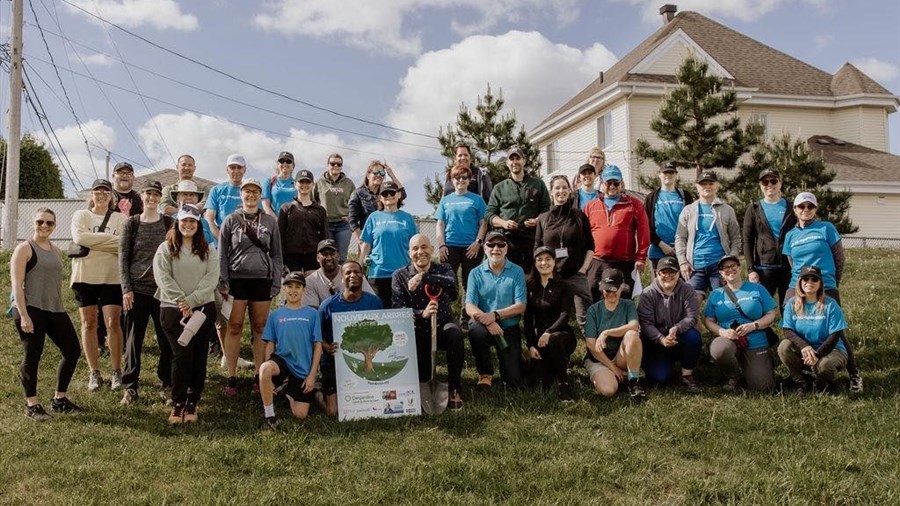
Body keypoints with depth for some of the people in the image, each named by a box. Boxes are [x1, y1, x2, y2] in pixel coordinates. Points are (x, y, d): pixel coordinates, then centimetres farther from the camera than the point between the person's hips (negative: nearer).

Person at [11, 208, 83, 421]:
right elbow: (16, 284, -11)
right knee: (32, 357, -3)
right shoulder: (24, 248, -5)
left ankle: (59, 399, 21)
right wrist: (23, 315, -18)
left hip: (55, 309, 7)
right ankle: (32, 405, 11)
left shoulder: (56, 251, 15)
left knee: (72, 351, 7)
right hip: (31, 309, -7)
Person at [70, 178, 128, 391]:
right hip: (85, 276, 1)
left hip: (112, 277, -1)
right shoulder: (81, 215, 6)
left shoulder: (120, 218, 5)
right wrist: (112, 240, -15)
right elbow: (79, 237, -14)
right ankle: (94, 373, 12)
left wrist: (93, 241, -13)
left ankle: (117, 372, 6)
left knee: (113, 323, -3)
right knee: (89, 323, 5)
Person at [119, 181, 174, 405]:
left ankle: (167, 382, 17)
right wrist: (126, 289, -6)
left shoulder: (169, 223, 6)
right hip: (137, 290, 0)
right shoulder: (131, 224, 5)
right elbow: (123, 258, 2)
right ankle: (130, 387, 11)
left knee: (167, 338, 4)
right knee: (134, 339, 4)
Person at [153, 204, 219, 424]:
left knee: (199, 356, 3)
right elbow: (163, 278, -5)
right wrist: (181, 303, -14)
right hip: (173, 309, -2)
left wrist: (191, 301, -14)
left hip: (203, 308, 2)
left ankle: (192, 403, 13)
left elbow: (212, 278, -2)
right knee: (182, 354, -10)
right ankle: (177, 404, 1)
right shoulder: (165, 249, 5)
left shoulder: (208, 251, 9)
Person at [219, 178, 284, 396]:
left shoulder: (270, 222, 8)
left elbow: (276, 254, 9)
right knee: (234, 327, -1)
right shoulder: (231, 220, 4)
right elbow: (222, 254, 4)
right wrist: (223, 283, -4)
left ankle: (260, 375, 12)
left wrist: (276, 283, 2)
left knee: (260, 328, 5)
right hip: (237, 278, -1)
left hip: (262, 280, 1)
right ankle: (231, 377, 5)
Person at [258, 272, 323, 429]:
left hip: (303, 368, 0)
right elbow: (270, 344, 6)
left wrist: (312, 375, -5)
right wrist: (269, 374, -4)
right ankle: (269, 415, -19)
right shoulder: (275, 315, 6)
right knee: (264, 369, -37)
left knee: (300, 415, -3)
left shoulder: (312, 314, 3)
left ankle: (290, 392, 32)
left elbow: (317, 345, 1)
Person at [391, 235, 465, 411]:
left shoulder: (444, 269, 1)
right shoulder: (399, 276, 0)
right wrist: (421, 314, -31)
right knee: (420, 377, -14)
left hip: (442, 326, 0)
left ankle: (455, 389, -19)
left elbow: (452, 283, -24)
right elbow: (397, 308, -13)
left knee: (455, 333, -34)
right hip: (417, 331, 0)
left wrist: (422, 278, -36)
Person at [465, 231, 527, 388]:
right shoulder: (476, 273, 0)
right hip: (484, 325, 0)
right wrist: (488, 321, -28)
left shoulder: (517, 272, -1)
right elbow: (469, 307, -8)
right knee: (476, 330, -37)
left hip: (509, 328, 0)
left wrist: (495, 315, -23)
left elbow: (521, 306, -8)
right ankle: (485, 373, -9)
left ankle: (505, 358, 31)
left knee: (513, 380, -7)